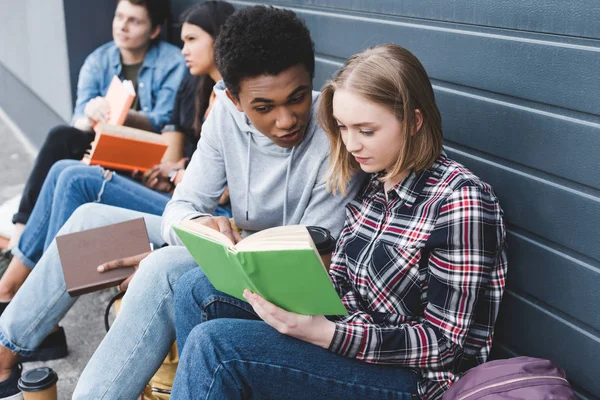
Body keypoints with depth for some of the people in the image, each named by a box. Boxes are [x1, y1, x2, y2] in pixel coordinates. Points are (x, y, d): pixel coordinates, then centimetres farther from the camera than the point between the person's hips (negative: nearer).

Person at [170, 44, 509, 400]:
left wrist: (327, 334, -28)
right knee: (198, 287, 0)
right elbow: (339, 281, 8)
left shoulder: (459, 200, -20)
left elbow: (444, 343, -19)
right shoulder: (374, 183, 3)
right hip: (353, 331, 8)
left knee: (214, 343, -21)